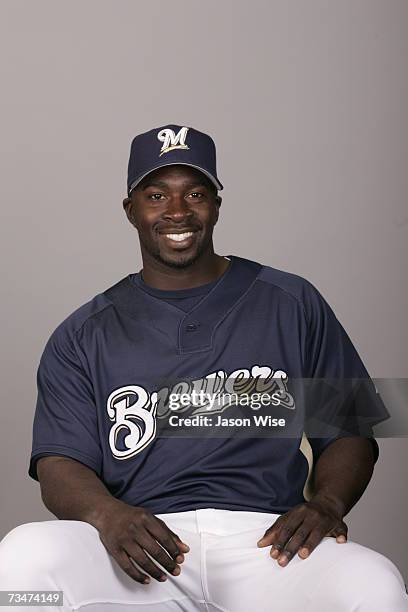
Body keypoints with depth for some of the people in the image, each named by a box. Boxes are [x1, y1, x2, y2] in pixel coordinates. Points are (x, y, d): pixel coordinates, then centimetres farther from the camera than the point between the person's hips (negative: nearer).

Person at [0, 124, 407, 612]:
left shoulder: (292, 304, 16)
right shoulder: (83, 335, 15)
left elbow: (350, 430, 15)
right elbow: (59, 464, 5)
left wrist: (327, 503, -8)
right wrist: (107, 515, -19)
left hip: (266, 539, 0)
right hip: (141, 545, 1)